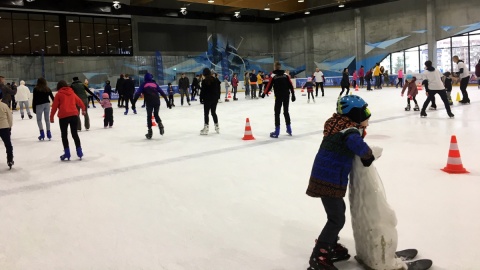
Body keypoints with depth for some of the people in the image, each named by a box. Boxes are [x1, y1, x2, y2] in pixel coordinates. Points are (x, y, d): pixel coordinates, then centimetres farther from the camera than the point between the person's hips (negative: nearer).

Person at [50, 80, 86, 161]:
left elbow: (54, 106, 0)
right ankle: (79, 152, 13)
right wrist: (83, 109, 42)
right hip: (74, 115, 4)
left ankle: (67, 154, 3)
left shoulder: (59, 94, 4)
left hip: (63, 116, -4)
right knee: (75, 134, 13)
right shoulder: (72, 93, 16)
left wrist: (51, 116, 8)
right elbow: (80, 101, 24)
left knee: (64, 135, 6)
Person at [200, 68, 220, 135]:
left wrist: (201, 99, -3)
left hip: (207, 99, -6)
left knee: (206, 113, -1)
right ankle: (217, 127, 20)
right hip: (215, 99, 6)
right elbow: (218, 89, 9)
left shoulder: (204, 81, -11)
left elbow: (202, 91, -11)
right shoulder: (215, 80, 5)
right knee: (213, 112, 15)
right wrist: (218, 97, 17)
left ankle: (206, 128, -3)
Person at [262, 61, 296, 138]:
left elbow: (269, 86, -6)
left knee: (277, 112, 0)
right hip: (286, 96, 4)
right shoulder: (286, 75, 4)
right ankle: (289, 129, 23)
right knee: (286, 111, 17)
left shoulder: (273, 76, -6)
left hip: (278, 96, -4)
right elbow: (291, 86, 3)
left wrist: (264, 93, 6)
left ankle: (277, 131, -5)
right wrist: (293, 95, 8)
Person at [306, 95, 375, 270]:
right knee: (337, 218, -1)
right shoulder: (350, 129, -17)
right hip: (328, 179, -10)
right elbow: (356, 144, -37)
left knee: (338, 210, 25)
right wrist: (368, 155, -20)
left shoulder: (340, 124, 11)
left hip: (326, 176, 10)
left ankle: (331, 246, 40)